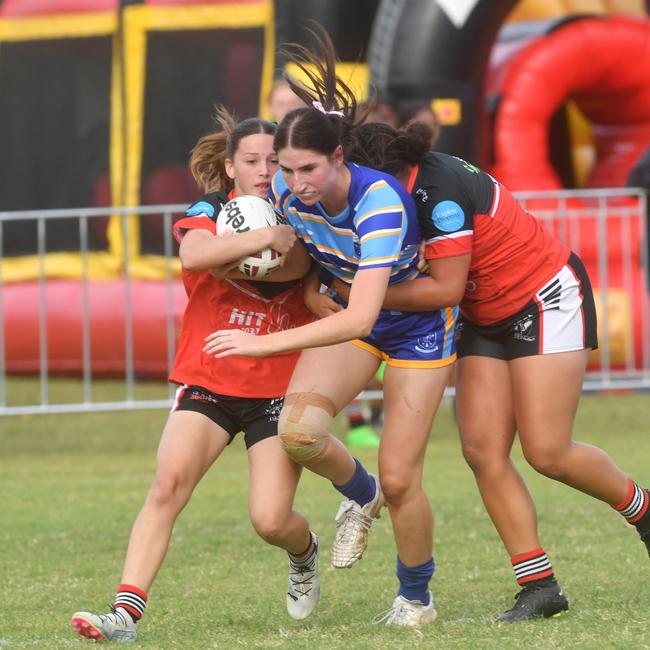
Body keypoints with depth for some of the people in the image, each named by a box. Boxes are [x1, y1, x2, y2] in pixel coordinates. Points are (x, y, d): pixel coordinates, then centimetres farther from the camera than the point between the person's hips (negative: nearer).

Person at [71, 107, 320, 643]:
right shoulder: (209, 212, -2)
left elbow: (297, 265, -18)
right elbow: (194, 254, -26)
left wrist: (229, 258, -21)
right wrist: (263, 238, -32)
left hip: (279, 387, 0)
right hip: (208, 381, 0)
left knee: (271, 520, -9)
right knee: (169, 483, -23)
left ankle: (305, 555, 28)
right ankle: (127, 612, -26)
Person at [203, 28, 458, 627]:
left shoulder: (380, 202, -37)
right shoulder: (286, 189, -19)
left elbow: (360, 317, -44)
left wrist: (266, 343, -47)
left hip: (416, 328, -5)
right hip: (346, 319, 5)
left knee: (398, 481, -6)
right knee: (298, 429, -23)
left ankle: (416, 598, 21)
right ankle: (360, 497, 10)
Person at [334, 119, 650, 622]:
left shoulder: (439, 191, -27)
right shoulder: (410, 182, -1)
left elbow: (446, 289, -26)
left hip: (548, 299, -9)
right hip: (486, 319, 9)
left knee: (547, 453, -13)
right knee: (483, 451, -5)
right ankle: (540, 588, -4)